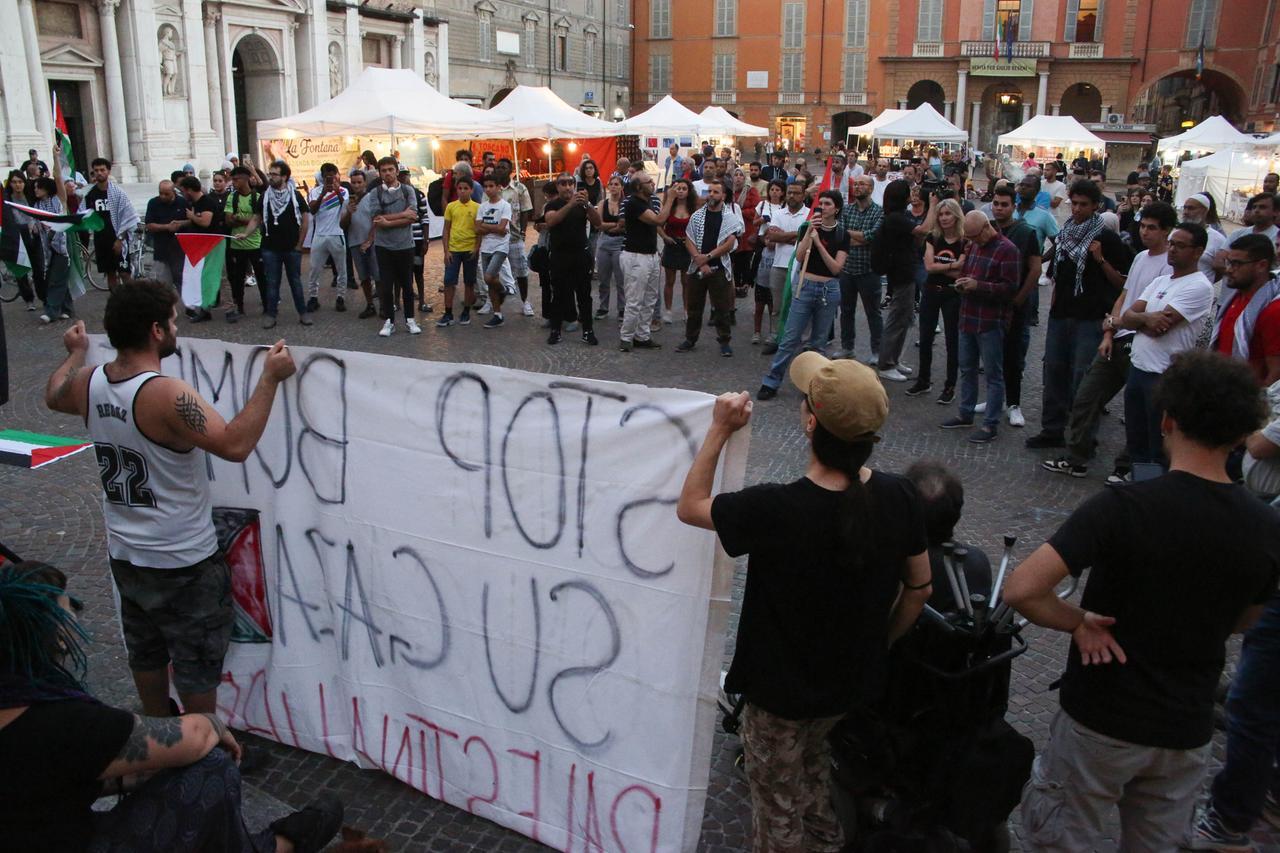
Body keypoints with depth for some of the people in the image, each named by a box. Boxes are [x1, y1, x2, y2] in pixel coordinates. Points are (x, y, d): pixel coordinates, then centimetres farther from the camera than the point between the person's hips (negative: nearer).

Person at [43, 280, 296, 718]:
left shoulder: (88, 383, -4)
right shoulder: (166, 395, -29)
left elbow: (53, 395, 19)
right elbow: (235, 444, -35)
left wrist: (76, 353, 36)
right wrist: (270, 378, -29)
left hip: (125, 554, 8)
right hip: (182, 562, -8)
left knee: (145, 650, 25)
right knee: (197, 662, 11)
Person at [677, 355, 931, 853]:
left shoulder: (774, 509, -32)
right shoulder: (897, 497, -16)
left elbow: (689, 507, -15)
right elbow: (918, 589, -1)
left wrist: (720, 430, -11)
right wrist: (878, 644, 13)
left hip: (781, 692, -5)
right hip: (854, 682, 6)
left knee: (779, 812, 20)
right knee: (812, 761, 35)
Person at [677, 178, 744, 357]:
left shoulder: (730, 216, -2)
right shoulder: (697, 215, 6)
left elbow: (729, 244, -10)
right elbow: (689, 241, 2)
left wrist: (707, 257, -13)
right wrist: (699, 260, -10)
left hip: (719, 268, -3)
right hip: (696, 268, 3)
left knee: (722, 307, 3)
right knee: (693, 306, 10)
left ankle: (724, 341, 13)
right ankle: (690, 339, 22)